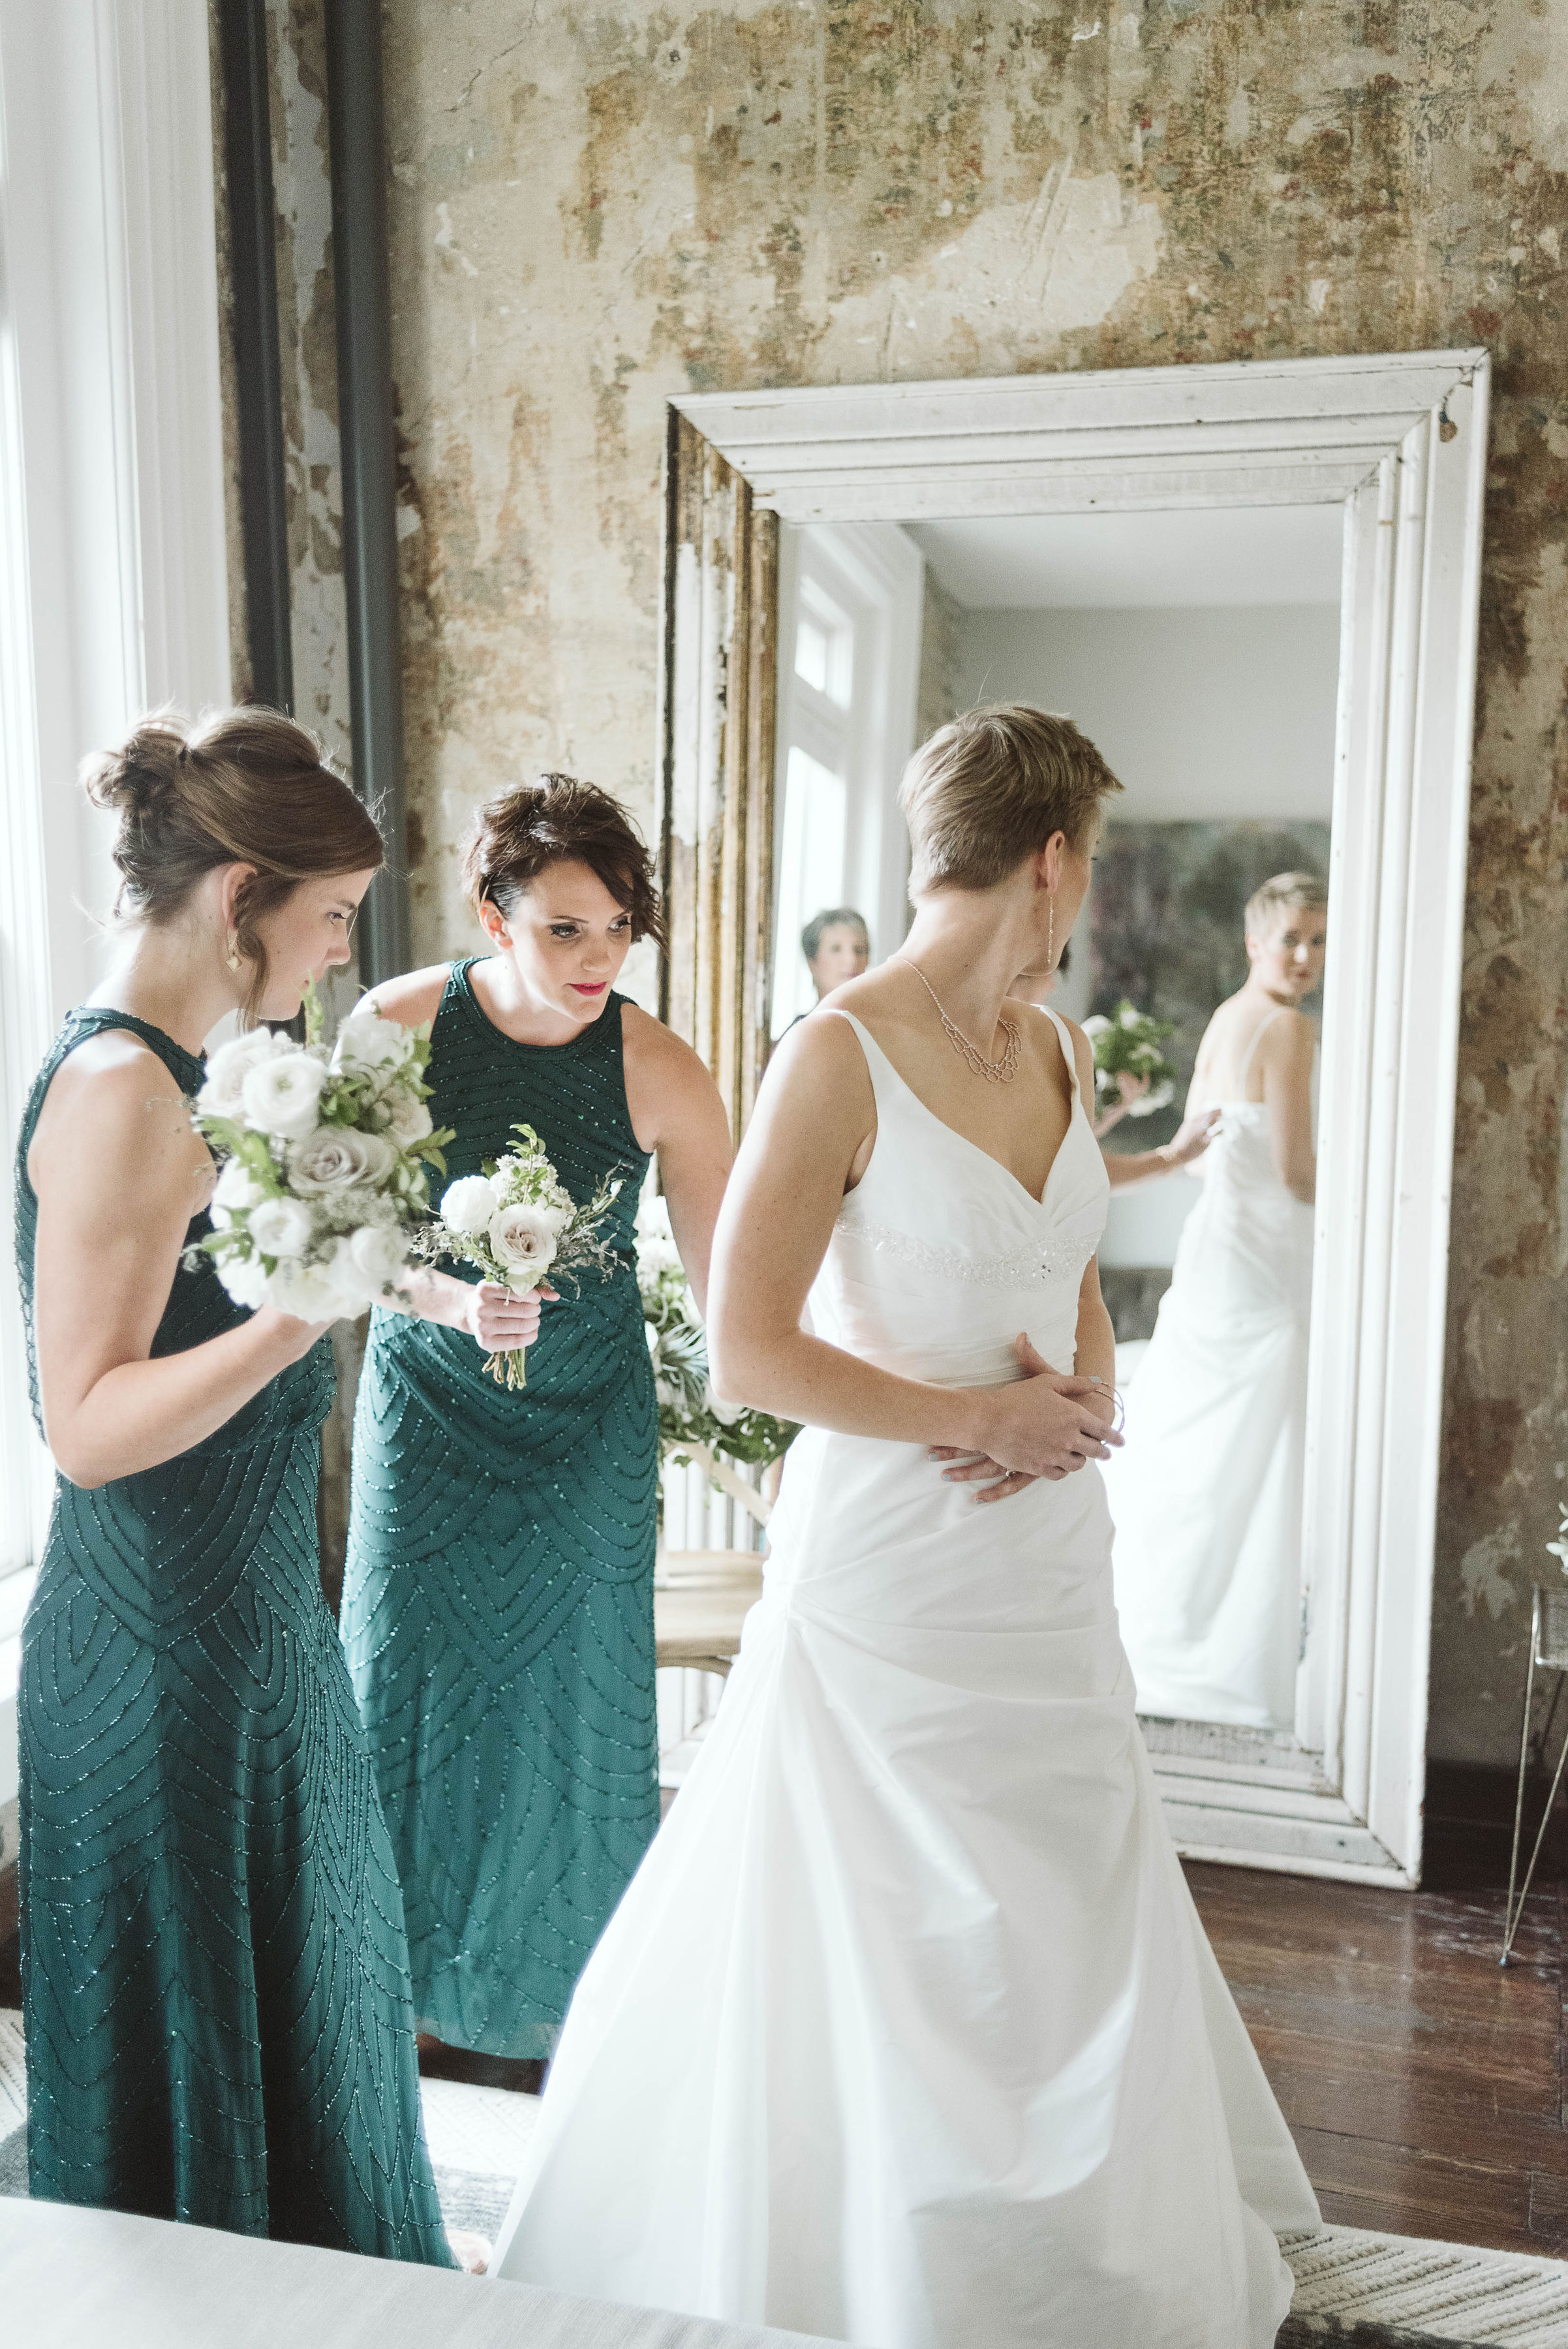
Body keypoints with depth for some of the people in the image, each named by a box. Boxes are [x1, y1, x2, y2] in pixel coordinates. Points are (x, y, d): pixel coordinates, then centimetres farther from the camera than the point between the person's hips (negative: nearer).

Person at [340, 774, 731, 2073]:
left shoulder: (660, 1072, -16)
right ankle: (405, 1969, 33)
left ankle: (563, 1999, 30)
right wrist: (449, 1300, -25)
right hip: (429, 1399, 1)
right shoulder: (401, 1024, -12)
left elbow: (726, 1278, -9)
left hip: (588, 1419, -1)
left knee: (566, 1692, 6)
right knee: (411, 1673, 7)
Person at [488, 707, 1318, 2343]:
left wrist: (1081, 1393, -6)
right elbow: (749, 1356, -21)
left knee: (1068, 1927, 20)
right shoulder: (839, 1056, -18)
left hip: (1047, 1554, 7)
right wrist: (981, 1420, -15)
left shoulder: (1055, 1050, 5)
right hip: (892, 1572, -7)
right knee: (893, 1954, 10)